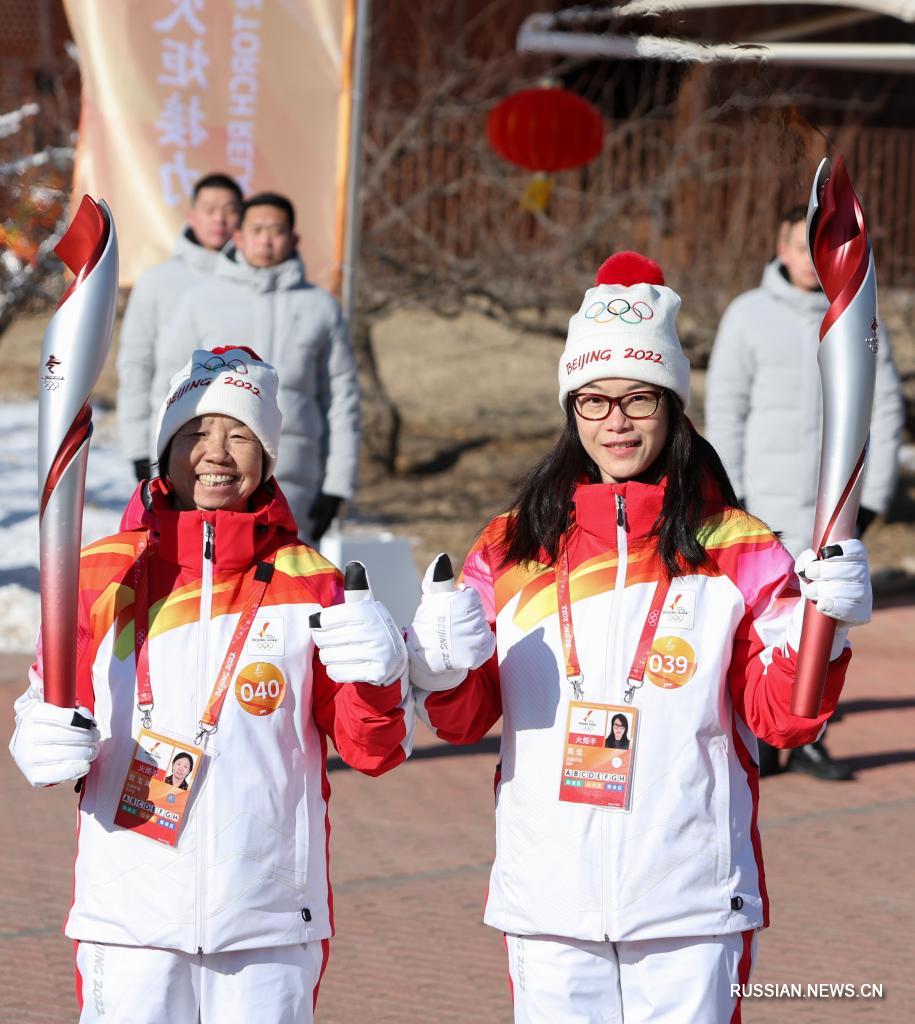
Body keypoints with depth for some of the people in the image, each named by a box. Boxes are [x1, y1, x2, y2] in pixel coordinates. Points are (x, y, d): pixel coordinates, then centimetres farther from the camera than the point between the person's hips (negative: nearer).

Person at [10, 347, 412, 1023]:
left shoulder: (311, 584, 3)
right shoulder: (103, 576, 4)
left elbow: (373, 751, 4)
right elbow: (49, 712, 12)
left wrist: (377, 677, -17)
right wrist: (44, 750, -11)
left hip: (271, 920, 0)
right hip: (130, 913, 0)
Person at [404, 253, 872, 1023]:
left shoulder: (738, 551, 1)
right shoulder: (513, 547, 6)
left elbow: (780, 719, -1)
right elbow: (467, 721, 10)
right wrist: (440, 670, -11)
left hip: (691, 901, -2)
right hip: (550, 896, 2)